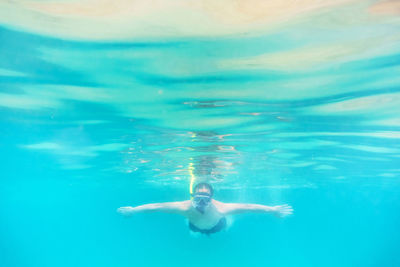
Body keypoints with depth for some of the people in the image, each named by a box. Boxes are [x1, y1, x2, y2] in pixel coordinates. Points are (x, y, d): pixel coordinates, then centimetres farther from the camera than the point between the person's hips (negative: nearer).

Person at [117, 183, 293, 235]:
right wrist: (133, 210, -36)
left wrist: (273, 209, -37)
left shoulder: (220, 208, -49)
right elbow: (157, 206, -39)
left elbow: (248, 207, -42)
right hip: (196, 228, 1)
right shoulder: (186, 207, -46)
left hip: (217, 228, -1)